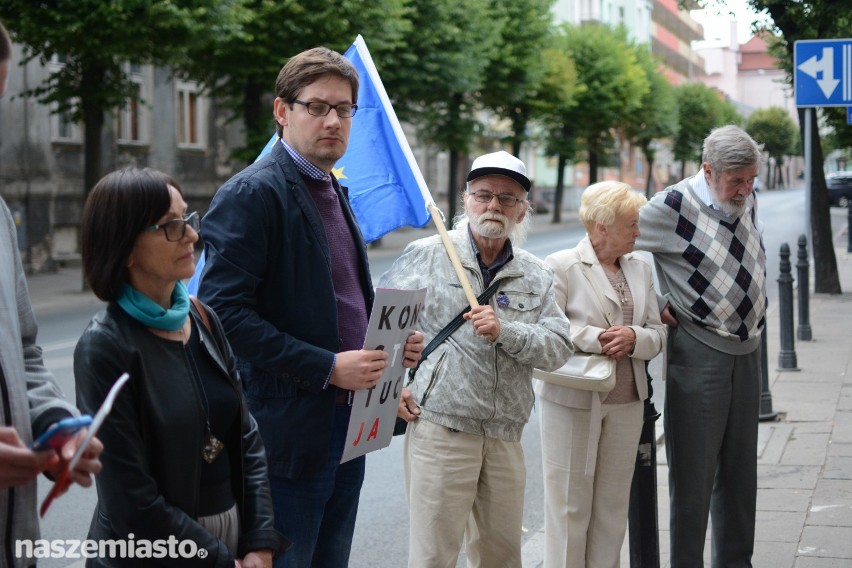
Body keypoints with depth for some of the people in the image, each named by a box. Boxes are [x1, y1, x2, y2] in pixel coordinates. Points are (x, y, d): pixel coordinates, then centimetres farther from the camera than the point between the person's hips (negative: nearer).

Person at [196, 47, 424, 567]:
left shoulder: (334, 193, 16)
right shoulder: (252, 193, -12)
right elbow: (225, 311, -21)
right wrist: (326, 366, -22)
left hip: (347, 424, 9)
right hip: (291, 430, -9)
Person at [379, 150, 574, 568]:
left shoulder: (537, 277, 10)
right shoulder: (427, 256, 0)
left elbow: (559, 348, 1)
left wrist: (505, 332, -15)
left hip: (505, 437, 4)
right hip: (439, 428, -4)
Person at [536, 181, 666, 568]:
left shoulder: (640, 269, 11)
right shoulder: (561, 266, -7)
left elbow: (658, 335, 7)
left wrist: (634, 338, -14)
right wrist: (596, 338, -23)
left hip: (626, 402, 6)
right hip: (574, 401, -5)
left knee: (613, 503, 11)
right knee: (570, 501, 2)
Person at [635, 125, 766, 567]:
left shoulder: (747, 202, 6)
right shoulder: (675, 206, -16)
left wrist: (757, 310, 13)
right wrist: (655, 304, -11)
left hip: (747, 349, 7)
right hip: (698, 352, -7)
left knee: (740, 470, 14)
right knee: (694, 473, -1)